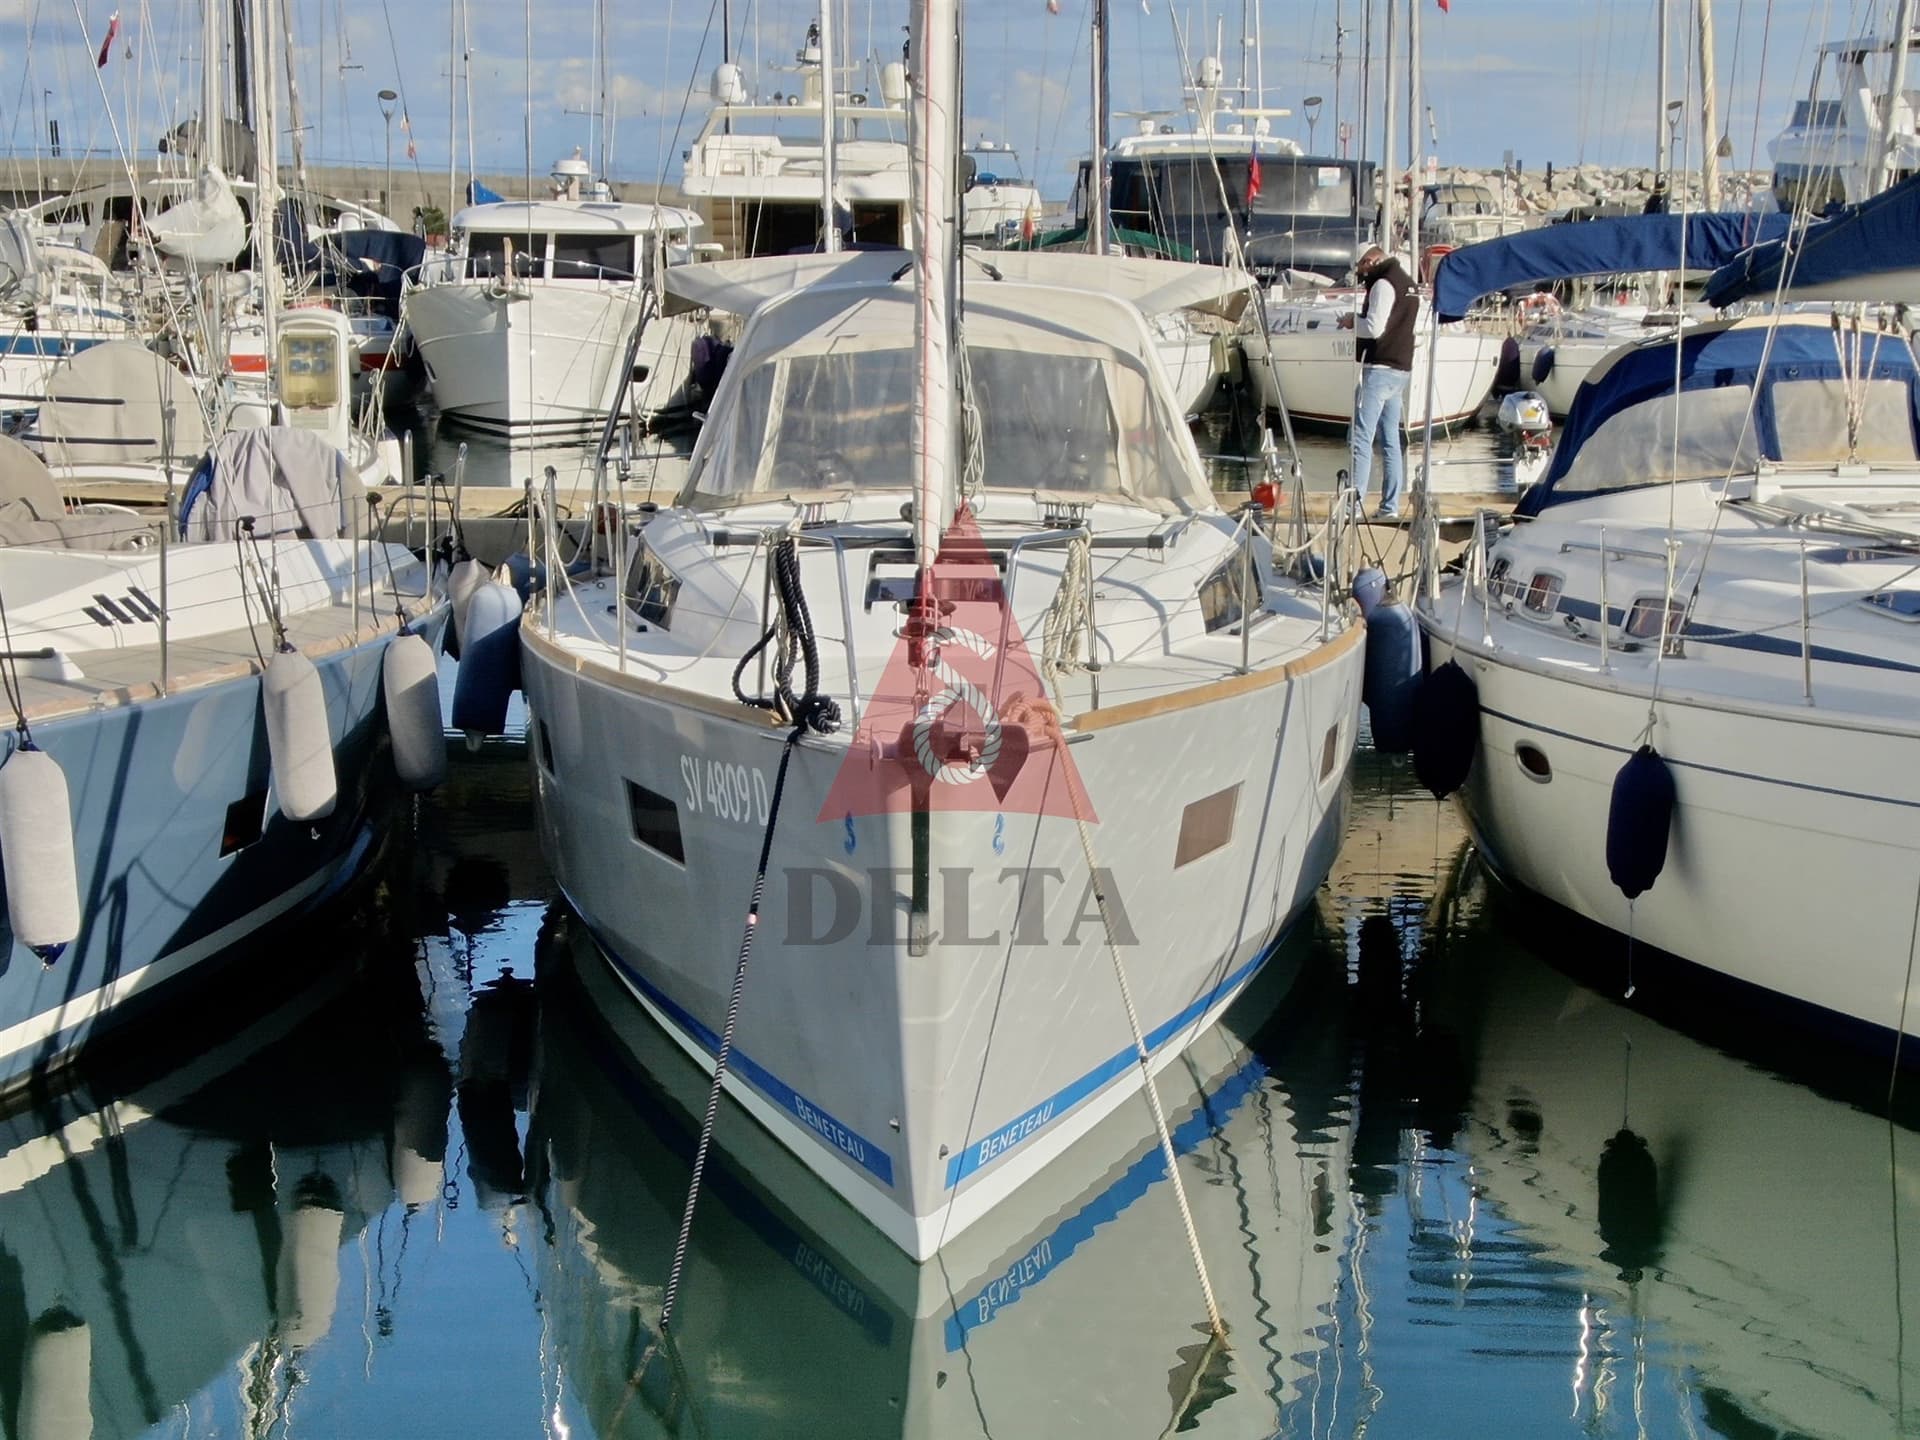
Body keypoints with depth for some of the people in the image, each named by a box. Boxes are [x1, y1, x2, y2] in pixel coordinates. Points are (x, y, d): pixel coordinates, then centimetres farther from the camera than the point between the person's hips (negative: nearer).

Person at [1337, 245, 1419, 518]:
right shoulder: (1407, 284, 18)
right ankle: (1390, 506, 11)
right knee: (1391, 440, 10)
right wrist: (1358, 323, 13)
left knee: (1361, 438, -10)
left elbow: (1374, 327, -19)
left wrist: (1352, 321, -2)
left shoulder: (1383, 284, -11)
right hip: (1401, 369, 10)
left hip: (1379, 369, -10)